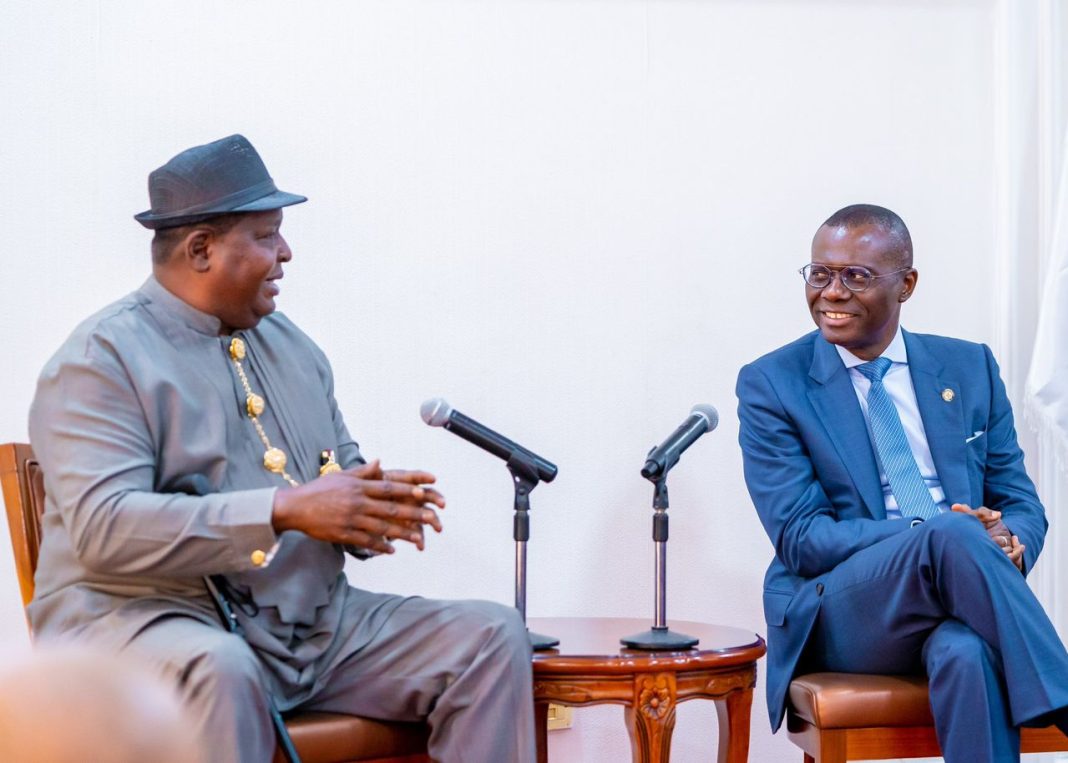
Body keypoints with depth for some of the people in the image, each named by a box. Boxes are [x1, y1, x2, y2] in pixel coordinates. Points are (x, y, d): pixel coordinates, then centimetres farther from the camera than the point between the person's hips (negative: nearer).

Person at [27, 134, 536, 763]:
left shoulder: (290, 346, 17)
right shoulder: (102, 359, -7)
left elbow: (345, 469, 22)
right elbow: (103, 527, -20)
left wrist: (375, 506, -5)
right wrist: (285, 511, -26)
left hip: (318, 624, 7)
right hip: (154, 618, -6)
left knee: (493, 637, -9)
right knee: (220, 670, -41)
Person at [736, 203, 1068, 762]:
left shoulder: (969, 368, 14)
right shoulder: (771, 385, 2)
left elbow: (1021, 504, 16)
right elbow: (800, 538, -7)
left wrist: (1006, 543, -12)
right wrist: (939, 539, -20)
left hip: (957, 610, 3)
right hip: (839, 615, -2)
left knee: (970, 653, -36)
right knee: (952, 536, -33)